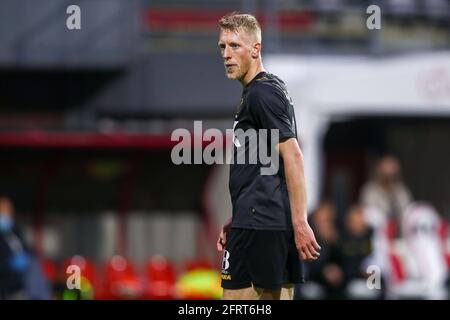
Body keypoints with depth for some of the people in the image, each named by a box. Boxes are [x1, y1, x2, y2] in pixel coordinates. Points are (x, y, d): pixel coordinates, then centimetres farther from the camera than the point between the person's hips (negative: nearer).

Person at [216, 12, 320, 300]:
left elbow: (292, 156, -19)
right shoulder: (273, 88, 20)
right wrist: (236, 221, 26)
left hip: (258, 225, -10)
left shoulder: (261, 93, -11)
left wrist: (300, 223, -23)